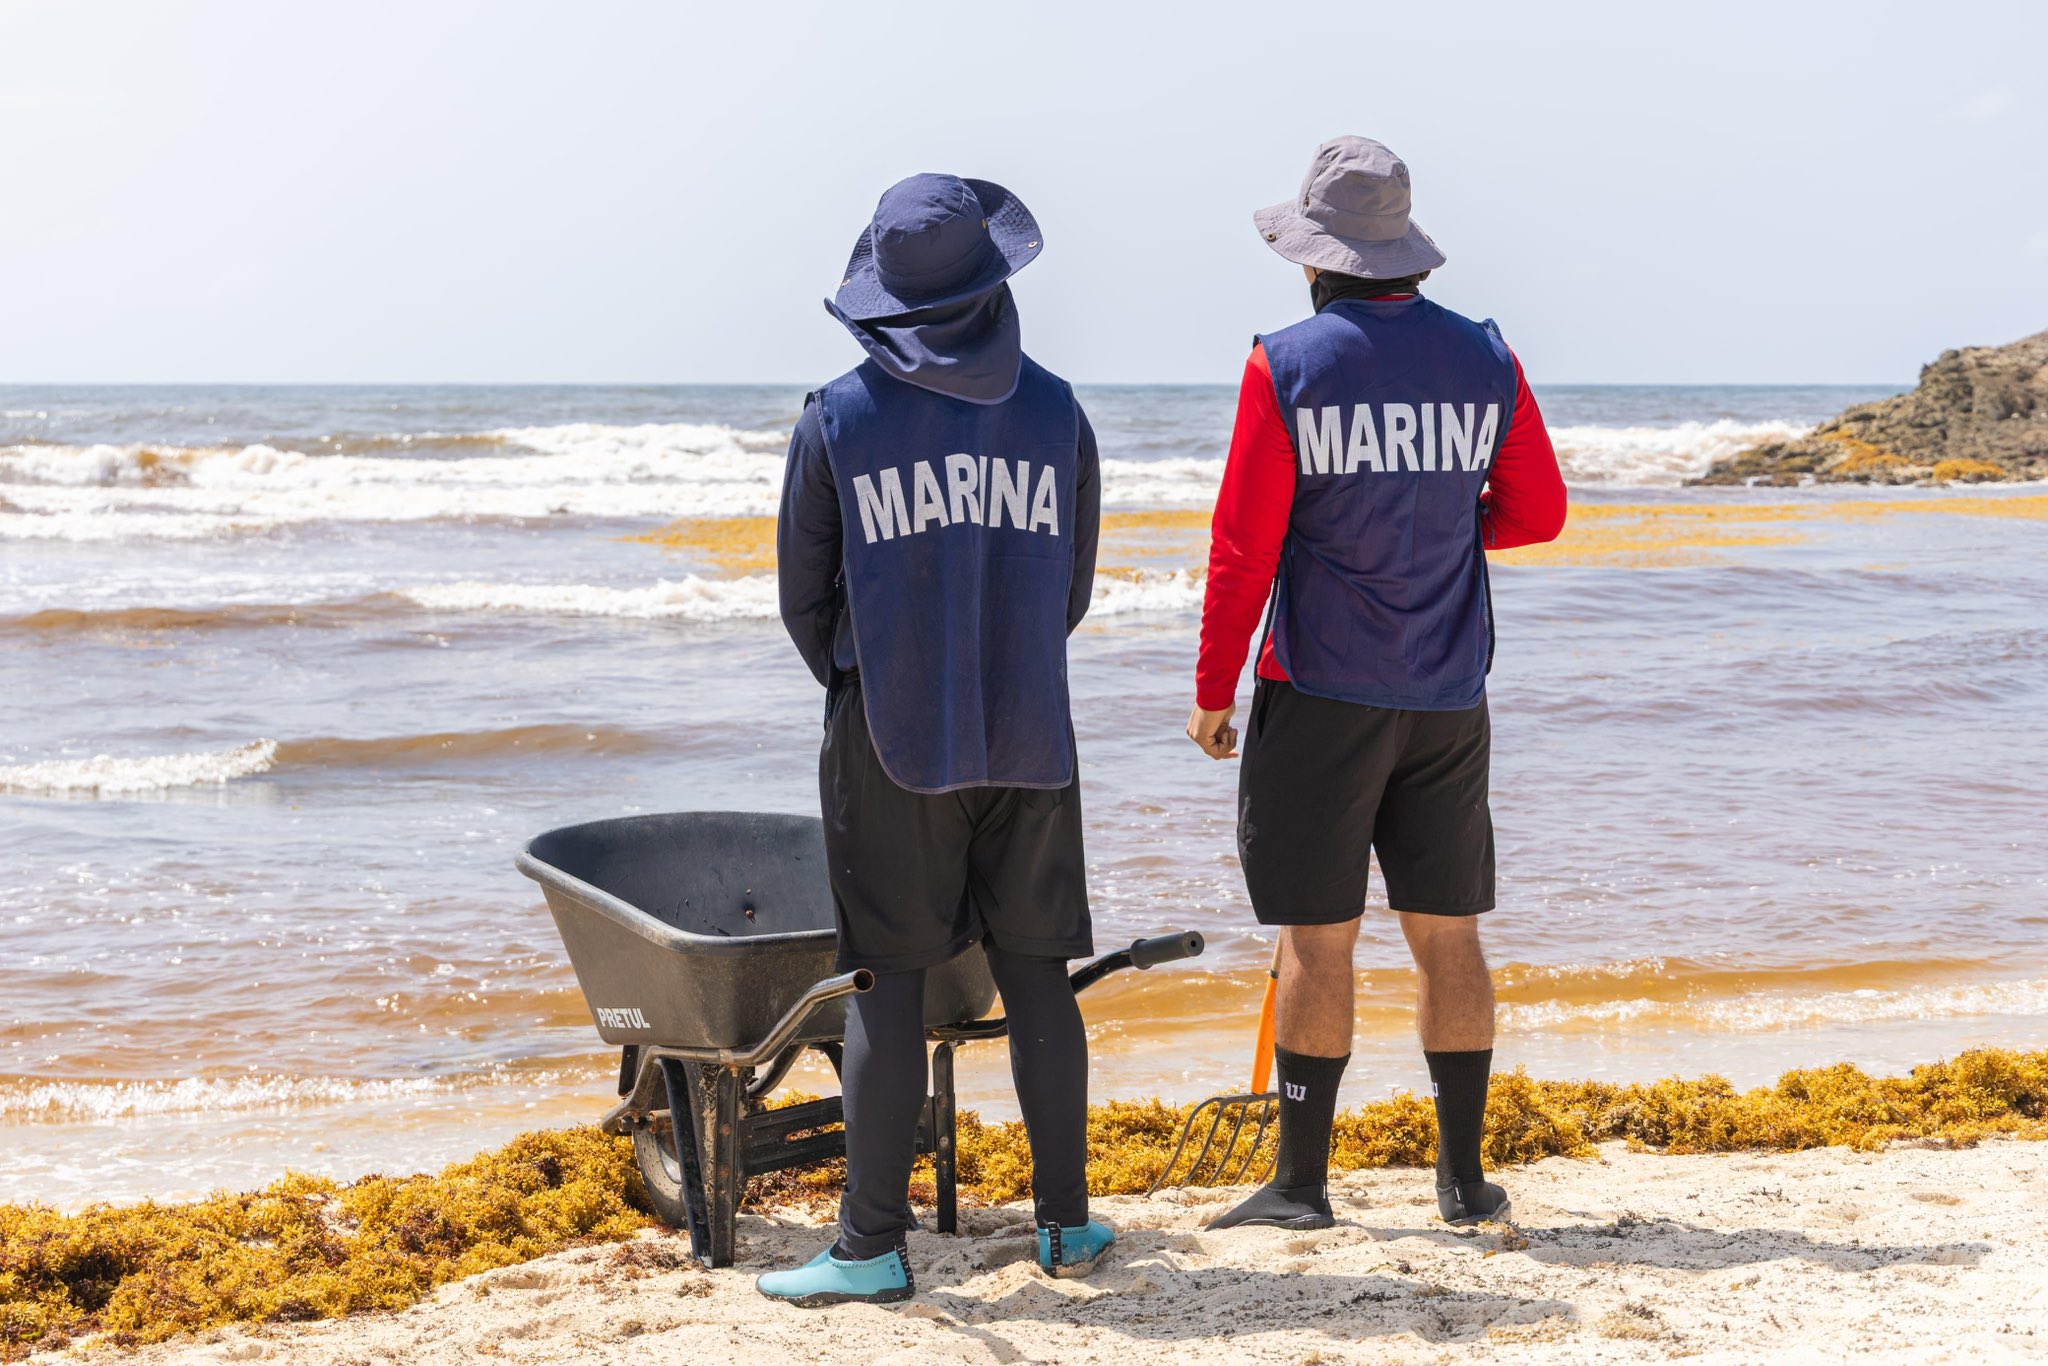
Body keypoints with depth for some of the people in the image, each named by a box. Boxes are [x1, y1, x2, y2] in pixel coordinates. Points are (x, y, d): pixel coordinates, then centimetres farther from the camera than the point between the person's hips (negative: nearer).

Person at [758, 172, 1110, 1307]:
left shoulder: (838, 418, -5)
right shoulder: (1053, 411, 1)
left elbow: (804, 597, 1)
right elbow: (1071, 588, 9)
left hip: (888, 736, -2)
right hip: (1027, 733, 2)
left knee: (887, 980, 0)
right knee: (1035, 969, 10)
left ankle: (872, 1245, 1)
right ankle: (1066, 1221, 17)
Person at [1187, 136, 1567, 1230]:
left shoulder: (1287, 367, -8)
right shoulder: (1484, 360, 3)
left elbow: (1244, 546, -9)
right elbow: (1537, 513, 9)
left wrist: (1212, 691, -2)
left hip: (1322, 689, -4)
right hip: (1448, 693, 4)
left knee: (1316, 937, 1)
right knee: (1447, 932, 11)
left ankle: (1301, 1180, 6)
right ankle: (1465, 1178, 16)